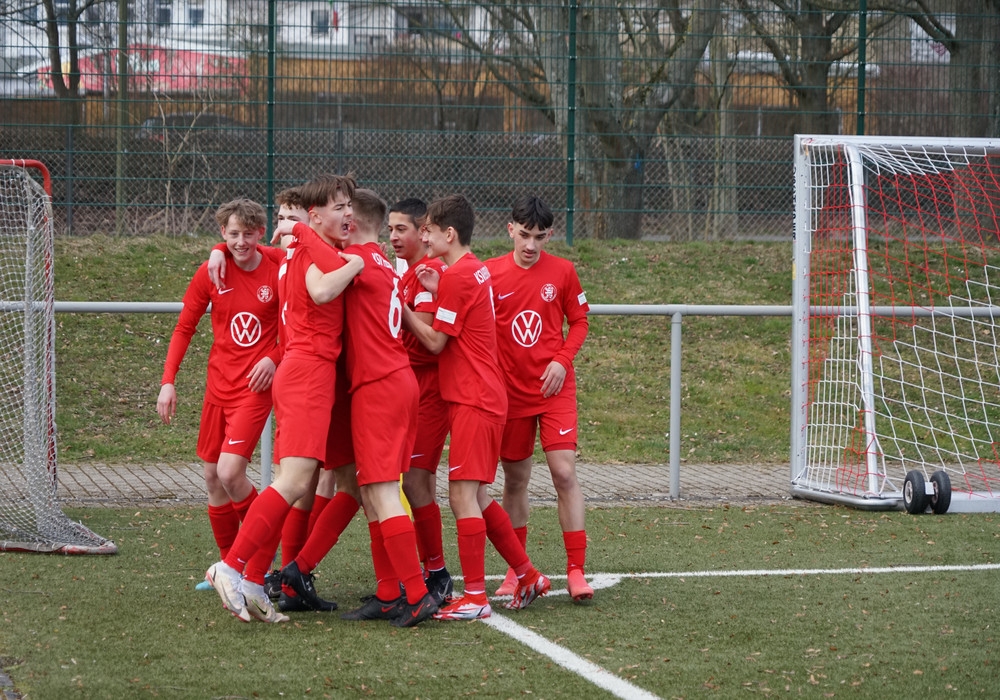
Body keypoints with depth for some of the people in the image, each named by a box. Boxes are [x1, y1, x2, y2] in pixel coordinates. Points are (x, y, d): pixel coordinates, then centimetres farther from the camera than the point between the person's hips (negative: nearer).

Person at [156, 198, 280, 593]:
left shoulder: (277, 272, -7)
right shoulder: (211, 272, -1)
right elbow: (184, 327, 6)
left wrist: (274, 358, -14)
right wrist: (168, 381, -2)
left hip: (256, 386, -4)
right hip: (218, 385, 4)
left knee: (230, 473, -17)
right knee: (212, 477, 7)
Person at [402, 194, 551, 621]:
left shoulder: (456, 275, -14)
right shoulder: (475, 270, 15)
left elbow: (435, 342, -11)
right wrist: (438, 292, 6)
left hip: (473, 401, -10)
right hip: (485, 397, 10)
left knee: (463, 494, -10)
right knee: (476, 497, 15)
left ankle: (475, 598, -11)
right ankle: (528, 576, 22)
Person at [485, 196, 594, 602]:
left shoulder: (562, 271, -1)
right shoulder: (489, 274, -2)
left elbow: (579, 321, 7)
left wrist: (562, 360, -8)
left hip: (554, 389, -1)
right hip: (509, 391, 1)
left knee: (564, 473, -11)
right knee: (515, 479, 8)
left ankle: (576, 571, -7)